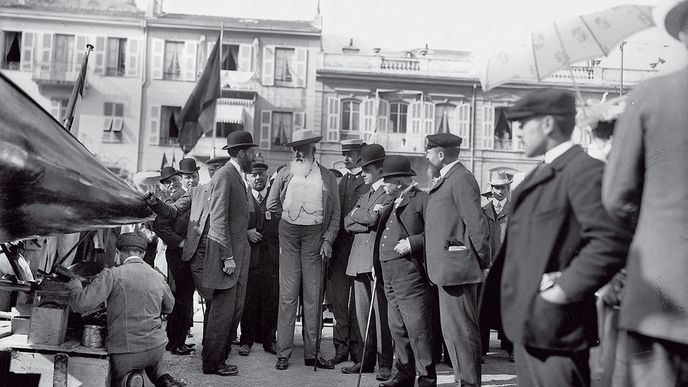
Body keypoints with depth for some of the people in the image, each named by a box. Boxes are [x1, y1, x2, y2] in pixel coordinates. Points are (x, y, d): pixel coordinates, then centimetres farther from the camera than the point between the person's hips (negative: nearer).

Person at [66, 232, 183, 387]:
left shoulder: (112, 274, -12)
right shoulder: (158, 277, 3)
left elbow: (81, 305, -15)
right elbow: (168, 307, 20)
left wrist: (75, 286, 6)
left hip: (124, 353, -4)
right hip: (156, 347, 4)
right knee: (155, 367, 35)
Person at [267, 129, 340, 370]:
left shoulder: (327, 177, 7)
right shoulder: (284, 174, 7)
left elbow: (335, 212, 6)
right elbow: (272, 205, 16)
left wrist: (328, 240, -3)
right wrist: (288, 220, 12)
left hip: (315, 236, 1)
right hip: (289, 234, 0)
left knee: (314, 296, 4)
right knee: (287, 294, -1)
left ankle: (311, 353, 12)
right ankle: (283, 352, 6)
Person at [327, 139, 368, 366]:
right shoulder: (342, 181, 19)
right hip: (340, 246, 7)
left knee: (358, 300, 0)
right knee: (338, 298, 7)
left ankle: (357, 349, 10)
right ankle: (341, 348, 15)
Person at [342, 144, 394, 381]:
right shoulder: (365, 195, 24)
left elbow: (374, 217, -17)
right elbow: (347, 223, 11)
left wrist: (357, 213, 1)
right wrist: (368, 221, -5)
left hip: (379, 260, -8)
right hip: (360, 259, 8)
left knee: (381, 313, -4)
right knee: (362, 313, 10)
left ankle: (385, 364, 3)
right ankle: (366, 360, 20)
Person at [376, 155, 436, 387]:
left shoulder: (423, 199, -5)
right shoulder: (392, 205, 23)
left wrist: (412, 243, -19)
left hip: (410, 272, -9)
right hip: (389, 273, 9)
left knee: (418, 328, -6)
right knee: (397, 328, 13)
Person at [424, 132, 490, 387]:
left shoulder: (461, 179, -13)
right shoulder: (446, 180, 18)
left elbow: (476, 223, -17)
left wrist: (483, 260, -12)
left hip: (458, 267, -11)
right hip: (447, 268, 11)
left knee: (461, 330, -4)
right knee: (452, 330, 16)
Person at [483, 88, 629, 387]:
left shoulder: (584, 169, -14)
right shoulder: (542, 172, 16)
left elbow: (611, 241, -25)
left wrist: (563, 290, -20)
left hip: (554, 326, -9)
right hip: (526, 320, 9)